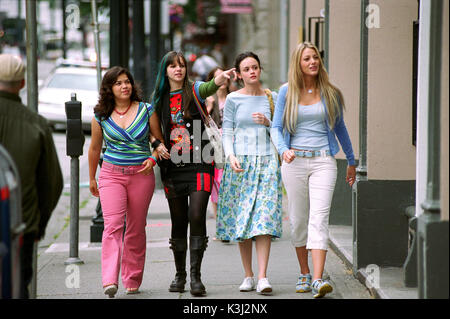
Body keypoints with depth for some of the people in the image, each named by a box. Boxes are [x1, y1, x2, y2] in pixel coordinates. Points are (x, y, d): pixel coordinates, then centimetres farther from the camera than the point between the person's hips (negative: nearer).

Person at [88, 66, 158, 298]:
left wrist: (152, 159, -11)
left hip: (141, 175, 1)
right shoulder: (101, 116, 4)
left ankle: (132, 280, 17)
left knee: (136, 229, 6)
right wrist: (91, 178, 22)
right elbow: (94, 148, 16)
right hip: (111, 174, -1)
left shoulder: (146, 111, 2)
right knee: (112, 225, -15)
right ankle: (110, 281, -23)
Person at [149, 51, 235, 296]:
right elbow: (155, 129, 22)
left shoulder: (194, 90, -1)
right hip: (172, 166, 3)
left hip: (199, 164, -3)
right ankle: (180, 274, 21)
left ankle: (196, 276, -9)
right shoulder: (159, 99, 10)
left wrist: (219, 80, -47)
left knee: (197, 216, -12)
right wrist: (158, 144, 0)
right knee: (178, 221, 8)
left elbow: (209, 87, -25)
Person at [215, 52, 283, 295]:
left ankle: (263, 276, -15)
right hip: (240, 162, 0)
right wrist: (231, 157, -12)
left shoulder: (272, 98, 9)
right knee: (241, 218, 0)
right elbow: (227, 132, 3)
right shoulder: (233, 99, 5)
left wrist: (267, 123, -7)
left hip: (267, 161, 0)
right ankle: (248, 275, 11)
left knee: (264, 217, -11)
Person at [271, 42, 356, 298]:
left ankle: (318, 280, -22)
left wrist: (352, 162, 22)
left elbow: (339, 127, 17)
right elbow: (277, 127, 4)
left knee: (319, 218, -13)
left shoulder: (330, 93, 6)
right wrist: (283, 150, -16)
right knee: (299, 220, 7)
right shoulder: (287, 92, 4)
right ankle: (304, 275, 23)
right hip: (295, 161, 1)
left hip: (324, 161, -1)